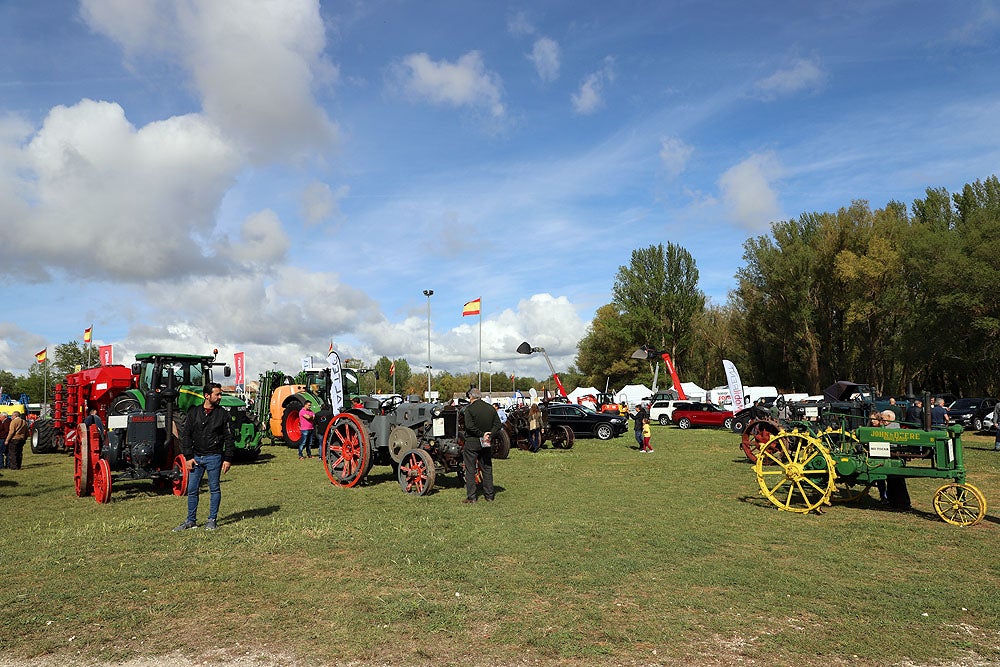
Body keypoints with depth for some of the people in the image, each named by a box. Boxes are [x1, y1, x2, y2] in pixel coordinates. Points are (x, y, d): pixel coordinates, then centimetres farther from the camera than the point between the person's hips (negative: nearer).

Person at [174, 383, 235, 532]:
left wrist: (228, 459, -4)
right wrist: (189, 457, -1)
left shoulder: (222, 414, 1)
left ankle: (212, 520, 14)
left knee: (214, 489, 4)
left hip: (214, 457, -2)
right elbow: (186, 436, 6)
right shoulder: (194, 412, 4)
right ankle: (191, 520, 19)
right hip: (196, 457, 2)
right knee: (192, 489, 7)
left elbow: (229, 438, 1)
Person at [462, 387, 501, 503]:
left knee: (470, 470, 2)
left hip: (472, 442, -5)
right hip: (486, 444, 5)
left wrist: (482, 434, -15)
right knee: (487, 469, 13)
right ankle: (489, 495, 18)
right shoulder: (491, 408, 6)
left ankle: (471, 497, 2)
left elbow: (469, 426, -21)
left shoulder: (469, 408, -10)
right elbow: (498, 425, 1)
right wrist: (490, 435, -8)